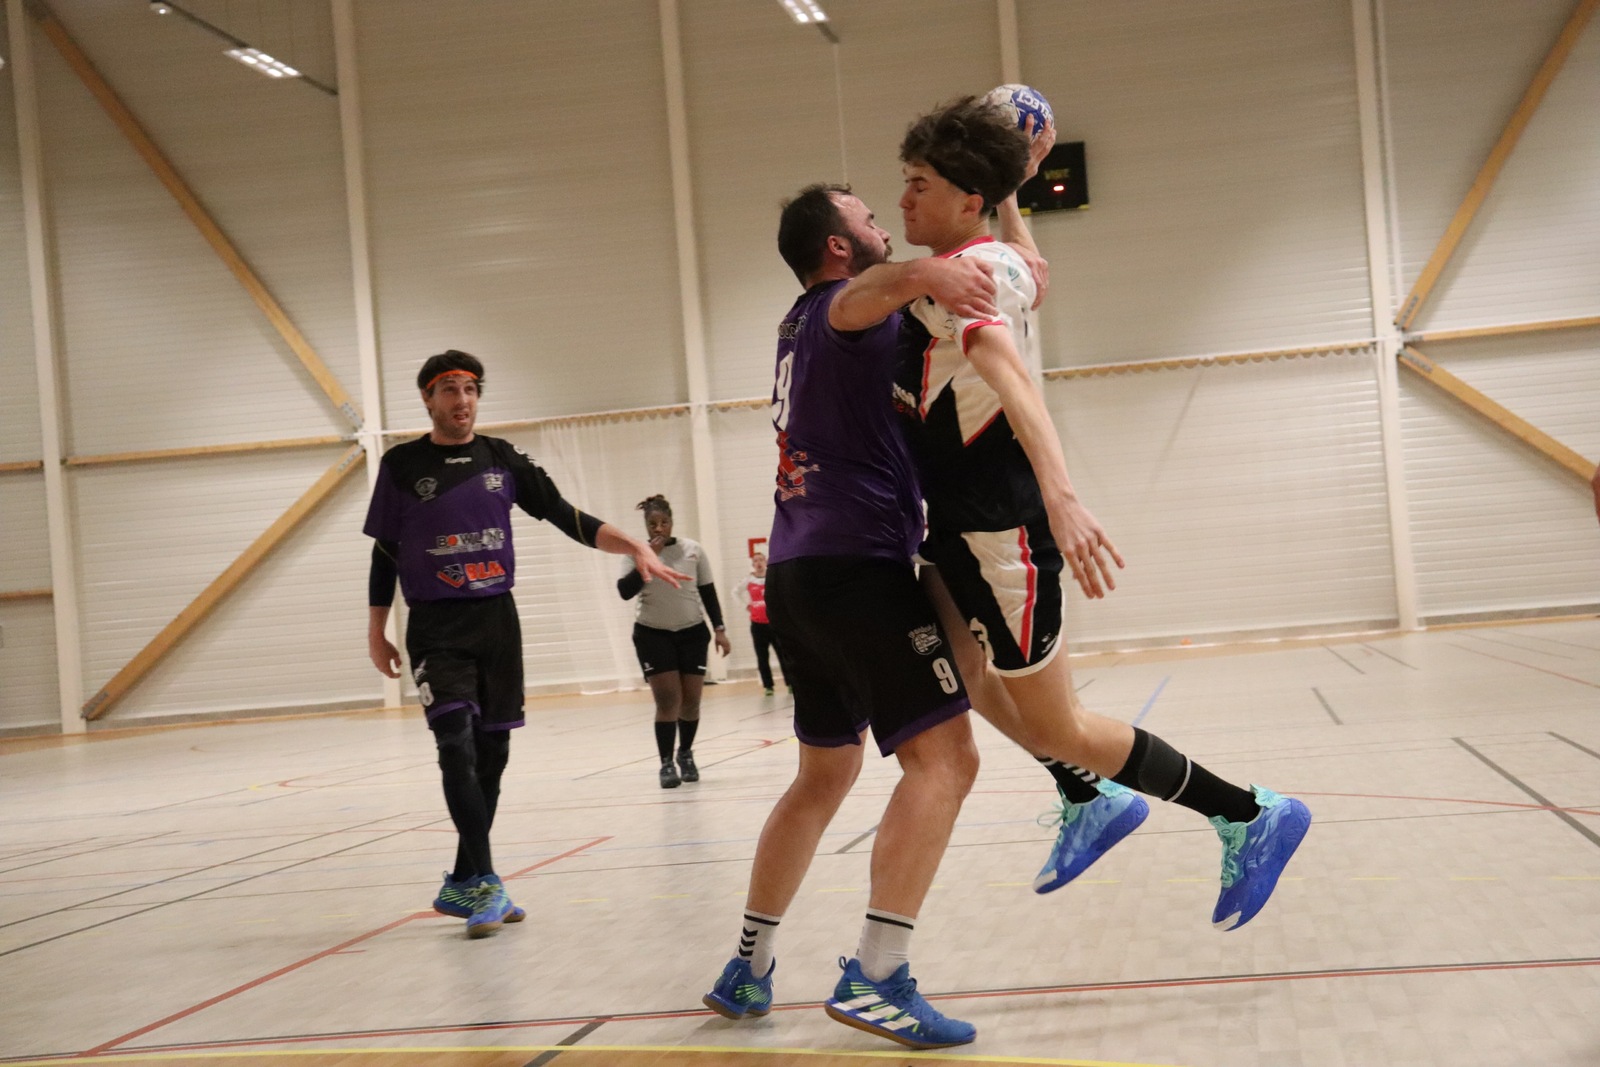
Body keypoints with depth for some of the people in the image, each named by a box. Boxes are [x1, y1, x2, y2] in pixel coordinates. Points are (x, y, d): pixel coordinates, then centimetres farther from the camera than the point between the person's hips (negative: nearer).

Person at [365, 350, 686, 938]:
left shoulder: (502, 459, 7)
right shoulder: (402, 465, 2)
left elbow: (566, 516, 5)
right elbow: (384, 553, 6)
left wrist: (634, 546, -8)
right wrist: (376, 632, 4)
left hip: (497, 621, 3)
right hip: (436, 630, -3)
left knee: (491, 752, 5)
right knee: (458, 747, -18)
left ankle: (464, 885, 17)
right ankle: (483, 882, -13)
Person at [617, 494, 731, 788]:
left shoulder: (693, 549, -2)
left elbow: (708, 591, 5)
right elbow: (625, 592, -16)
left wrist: (719, 629, 0)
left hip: (692, 632, 2)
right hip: (653, 634, -2)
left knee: (690, 701, 4)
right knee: (668, 700, -10)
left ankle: (686, 755, 25)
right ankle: (666, 764, -4)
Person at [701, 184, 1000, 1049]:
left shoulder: (800, 328, 23)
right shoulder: (839, 306, -4)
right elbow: (863, 294, -30)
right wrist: (923, 272, -53)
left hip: (798, 577, 10)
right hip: (860, 564, -10)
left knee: (824, 775, 18)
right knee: (943, 757, -12)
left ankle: (746, 968, 20)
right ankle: (877, 977, -21)